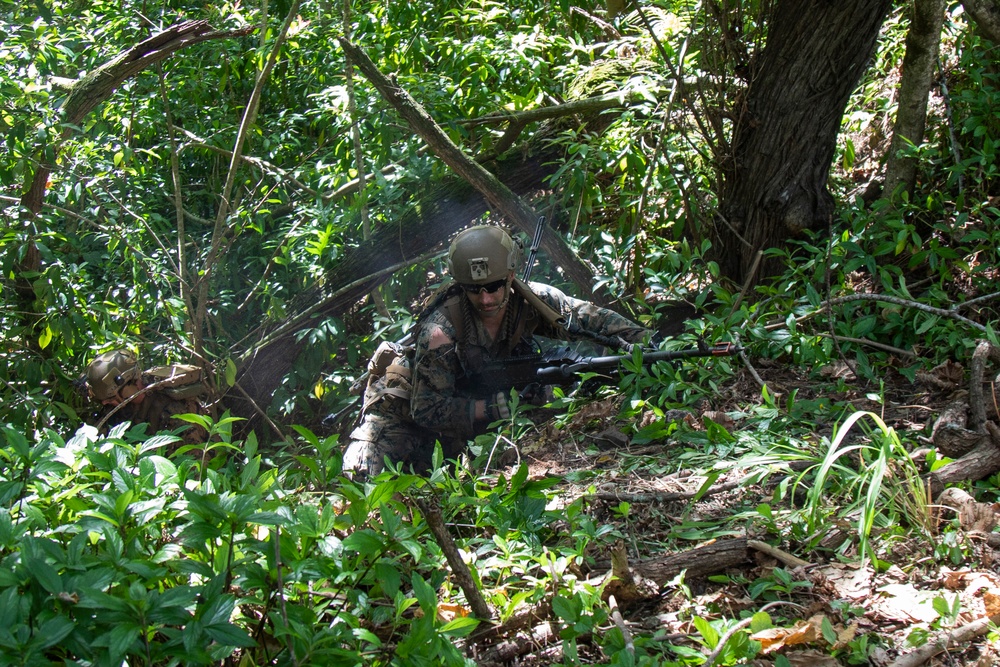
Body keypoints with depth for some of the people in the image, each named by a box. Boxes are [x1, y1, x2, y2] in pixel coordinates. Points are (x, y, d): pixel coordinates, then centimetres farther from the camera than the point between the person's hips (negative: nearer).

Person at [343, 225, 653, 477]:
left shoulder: (531, 301, -21)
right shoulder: (440, 331, -35)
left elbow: (591, 318, -10)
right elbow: (428, 410, -34)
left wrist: (644, 341, -23)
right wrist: (501, 405, -40)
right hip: (405, 408, -5)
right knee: (363, 480, -16)